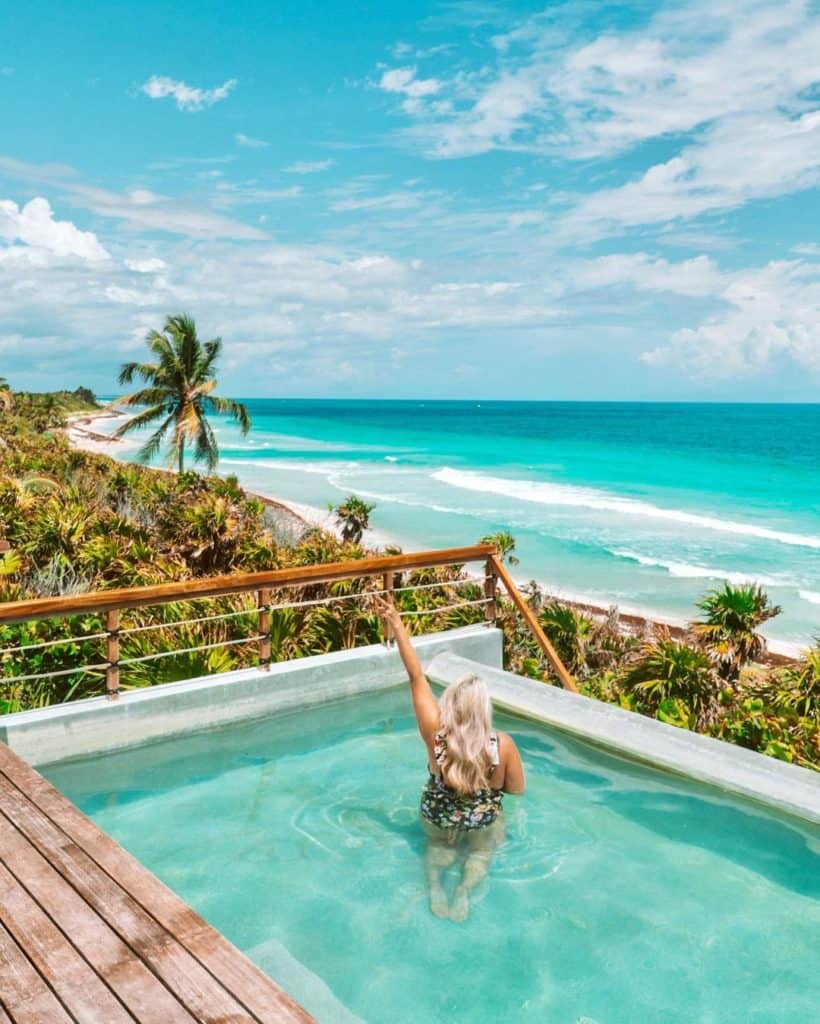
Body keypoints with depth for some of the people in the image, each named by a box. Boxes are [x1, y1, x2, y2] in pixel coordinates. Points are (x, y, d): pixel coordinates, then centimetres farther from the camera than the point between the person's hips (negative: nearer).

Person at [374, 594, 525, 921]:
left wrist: (397, 624, -19)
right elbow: (517, 789, -14)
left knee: (439, 844, 29)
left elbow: (417, 677, -23)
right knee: (482, 850, 24)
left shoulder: (436, 736, -27)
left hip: (437, 820, 2)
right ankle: (465, 889, -6)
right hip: (483, 824, -2)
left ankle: (434, 882, -1)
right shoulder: (503, 745, -30)